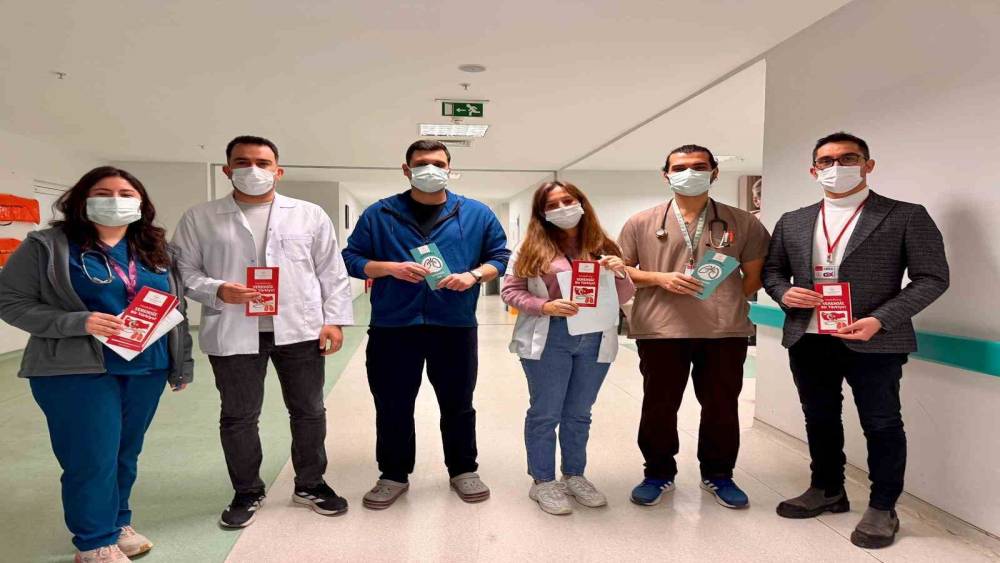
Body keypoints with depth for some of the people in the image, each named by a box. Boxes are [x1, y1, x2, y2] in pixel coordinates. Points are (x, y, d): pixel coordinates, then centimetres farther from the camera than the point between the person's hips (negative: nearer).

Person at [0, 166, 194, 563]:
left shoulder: (158, 250, 10)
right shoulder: (48, 246, -4)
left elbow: (177, 310, 13)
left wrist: (183, 364, 11)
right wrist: (77, 322, -19)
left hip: (147, 370, 5)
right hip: (78, 372, -4)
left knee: (127, 453, 14)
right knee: (92, 459, 0)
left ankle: (118, 524, 33)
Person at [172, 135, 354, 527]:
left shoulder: (310, 215, 7)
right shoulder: (199, 218, 6)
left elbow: (332, 272, 6)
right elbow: (183, 271, 4)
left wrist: (334, 319, -3)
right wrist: (218, 290, -14)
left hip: (300, 329, 1)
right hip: (233, 334, 0)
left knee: (308, 411, 10)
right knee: (238, 416, 10)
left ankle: (311, 484, 29)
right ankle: (247, 492, 29)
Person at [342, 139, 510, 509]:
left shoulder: (477, 214, 5)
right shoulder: (379, 214, 3)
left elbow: (500, 256, 8)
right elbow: (351, 258, 4)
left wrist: (473, 275, -11)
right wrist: (390, 268, -13)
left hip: (455, 326, 0)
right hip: (392, 327, 0)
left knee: (458, 405, 13)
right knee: (392, 407, 10)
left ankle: (463, 471, 32)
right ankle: (394, 475, 29)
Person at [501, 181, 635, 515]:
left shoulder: (603, 247, 8)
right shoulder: (533, 247, -1)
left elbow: (623, 298, 11)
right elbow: (509, 290, -3)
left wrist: (620, 274, -10)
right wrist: (544, 306, -17)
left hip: (595, 341, 3)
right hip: (548, 341, -3)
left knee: (579, 414, 15)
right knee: (545, 413, 6)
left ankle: (574, 476, 31)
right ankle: (543, 482, 20)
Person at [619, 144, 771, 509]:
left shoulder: (742, 223, 6)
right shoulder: (642, 223, 4)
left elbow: (755, 273, 13)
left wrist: (732, 302, 1)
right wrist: (660, 278, -9)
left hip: (725, 331, 1)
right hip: (660, 331, -1)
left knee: (722, 407, 11)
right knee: (659, 406, 8)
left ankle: (718, 475, 31)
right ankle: (659, 473, 27)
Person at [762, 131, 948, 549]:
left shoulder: (907, 216, -2)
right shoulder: (792, 222, 11)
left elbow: (932, 277, -6)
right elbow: (771, 270, 16)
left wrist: (880, 320, -18)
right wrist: (784, 293, -8)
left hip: (874, 341, -4)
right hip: (807, 341, 4)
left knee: (881, 425, 7)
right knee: (819, 419, 15)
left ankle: (882, 508, 24)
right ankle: (827, 490, 34)